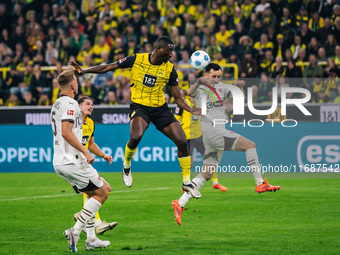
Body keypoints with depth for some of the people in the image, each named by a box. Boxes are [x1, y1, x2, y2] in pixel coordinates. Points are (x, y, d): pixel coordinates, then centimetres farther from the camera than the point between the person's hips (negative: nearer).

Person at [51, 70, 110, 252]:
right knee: (101, 194, -1)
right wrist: (85, 152, -20)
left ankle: (91, 238, 14)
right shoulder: (70, 104, -14)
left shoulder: (56, 104, 17)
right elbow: (66, 132, -24)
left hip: (59, 162, 10)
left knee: (93, 194, 19)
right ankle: (75, 231, -10)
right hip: (71, 161, -10)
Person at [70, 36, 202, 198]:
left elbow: (178, 98, 4)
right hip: (139, 106, -3)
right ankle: (126, 166, 2)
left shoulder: (169, 69, 0)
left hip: (160, 108, 3)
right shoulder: (137, 60, -5)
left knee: (182, 141, -10)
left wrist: (192, 109, -15)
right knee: (136, 136, -32)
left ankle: (187, 183, 7)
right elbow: (108, 68, 2)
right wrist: (83, 70, -4)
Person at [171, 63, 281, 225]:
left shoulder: (221, 88, 19)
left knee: (206, 174, 6)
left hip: (219, 134, 8)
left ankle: (180, 203, 4)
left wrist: (240, 87, -7)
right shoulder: (199, 89, -2)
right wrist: (198, 83, -47)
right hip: (210, 131, -8)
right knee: (250, 145, -13)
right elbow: (190, 93, -25)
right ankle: (260, 183, -13)